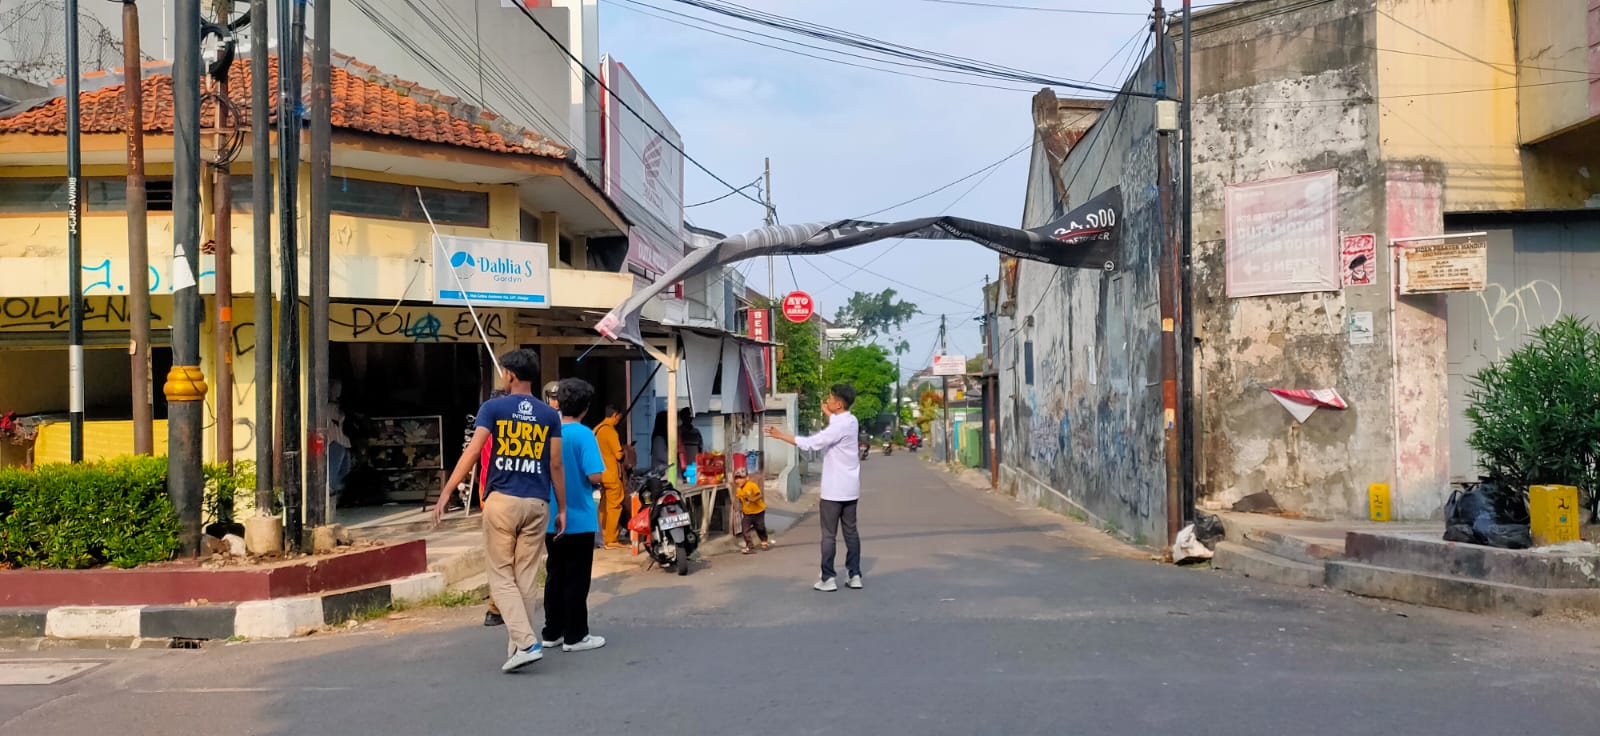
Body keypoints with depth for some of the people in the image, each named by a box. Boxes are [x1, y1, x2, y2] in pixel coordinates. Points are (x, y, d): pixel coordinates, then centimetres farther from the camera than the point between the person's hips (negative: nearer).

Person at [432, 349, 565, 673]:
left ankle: (526, 643, -10)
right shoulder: (550, 415, 7)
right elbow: (556, 465, 6)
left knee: (501, 576, 4)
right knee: (527, 579, 9)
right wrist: (562, 508, 12)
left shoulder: (493, 408, -1)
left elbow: (472, 452, -9)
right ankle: (517, 645, 14)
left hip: (502, 500, -3)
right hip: (536, 504, 3)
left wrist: (446, 492, -9)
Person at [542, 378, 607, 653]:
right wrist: (594, 479, 0)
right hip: (579, 519, -6)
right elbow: (595, 476, -21)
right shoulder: (583, 434, -15)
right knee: (576, 579, 2)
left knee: (555, 575, 14)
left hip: (552, 520, 6)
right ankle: (575, 636, 7)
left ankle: (552, 632, 21)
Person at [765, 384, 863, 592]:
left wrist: (782, 436, -19)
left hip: (835, 490, -9)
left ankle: (828, 579, 3)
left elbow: (812, 443, -24)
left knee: (829, 534, -1)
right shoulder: (850, 421, 8)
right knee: (851, 531, 12)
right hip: (849, 488, 9)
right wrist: (828, 413, 34)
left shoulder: (840, 426, -20)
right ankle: (855, 575, 13)